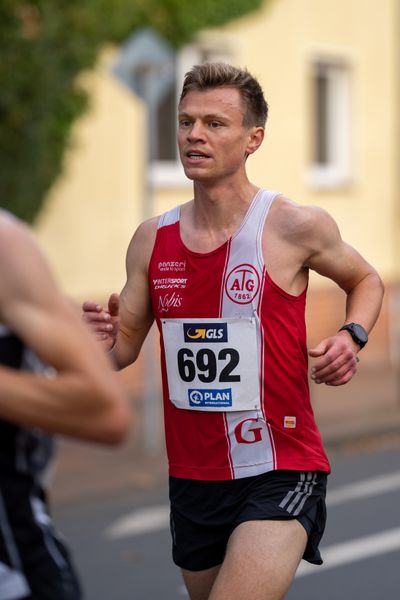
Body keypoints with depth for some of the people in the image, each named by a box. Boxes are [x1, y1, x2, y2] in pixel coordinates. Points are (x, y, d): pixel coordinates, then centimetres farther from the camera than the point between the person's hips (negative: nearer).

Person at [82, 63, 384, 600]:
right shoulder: (152, 239, 3)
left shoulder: (296, 226, -8)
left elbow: (366, 280, 11)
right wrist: (103, 341, -11)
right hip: (192, 476, 5)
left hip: (280, 472, -5)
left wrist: (352, 336, -9)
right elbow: (125, 346, 12)